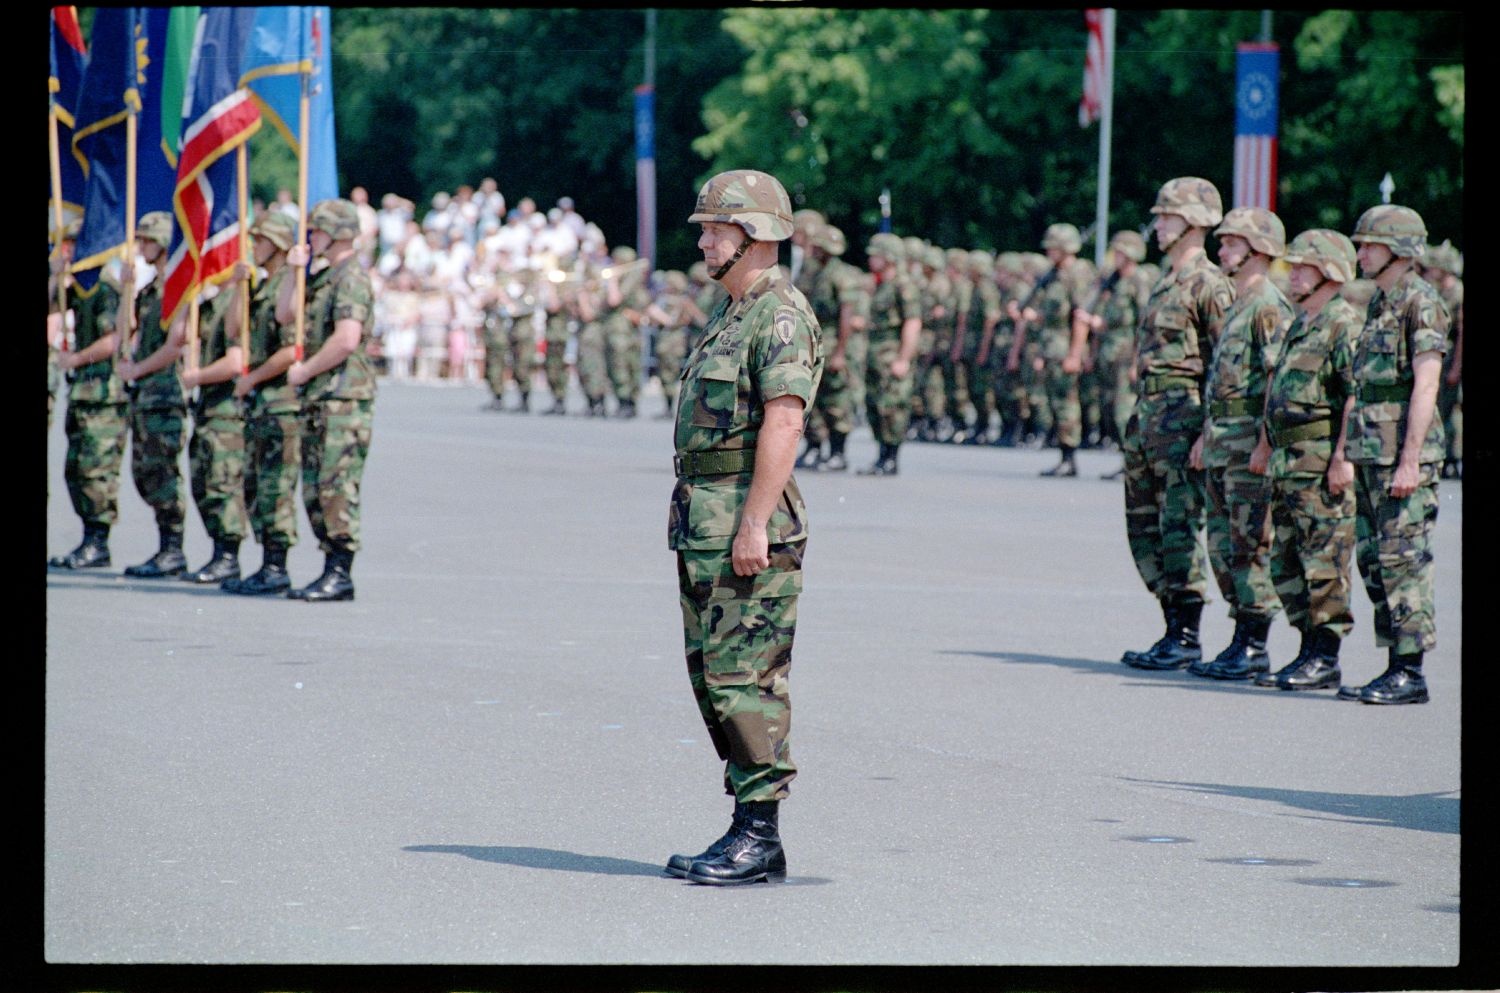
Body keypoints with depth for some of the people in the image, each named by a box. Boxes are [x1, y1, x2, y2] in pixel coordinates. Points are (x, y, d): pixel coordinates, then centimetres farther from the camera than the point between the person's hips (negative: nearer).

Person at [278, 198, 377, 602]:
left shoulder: (352, 278, -12)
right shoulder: (322, 277, 19)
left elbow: (347, 340, -22)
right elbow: (285, 315, 18)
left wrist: (304, 371, -13)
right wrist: (294, 270, 8)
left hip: (344, 398, -10)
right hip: (317, 398, 10)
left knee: (337, 486, -10)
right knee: (314, 489, 10)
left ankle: (340, 575, -10)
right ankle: (332, 572, 13)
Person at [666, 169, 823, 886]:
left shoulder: (781, 314, -13)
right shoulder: (730, 312, 18)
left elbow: (782, 423, -21)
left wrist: (753, 525, -25)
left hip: (745, 523, -10)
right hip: (701, 522, 10)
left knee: (745, 679, -8)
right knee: (711, 676, 11)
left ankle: (759, 837, -5)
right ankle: (744, 828, 15)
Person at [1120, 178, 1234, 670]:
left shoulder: (1209, 284, -10)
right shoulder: (1166, 280, 18)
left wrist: (1209, 431, -19)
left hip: (1182, 412, -10)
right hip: (1147, 410, 10)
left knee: (1179, 525, -9)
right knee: (1143, 524, 10)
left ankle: (1186, 637, -6)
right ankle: (1174, 631, 15)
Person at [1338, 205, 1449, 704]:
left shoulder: (1422, 303, -11)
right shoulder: (1379, 303, 17)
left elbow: (1426, 386, -17)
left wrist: (1410, 461, -22)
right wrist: (1352, 456, 19)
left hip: (1403, 454, -9)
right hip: (1371, 454, 9)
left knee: (1402, 559, -8)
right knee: (1373, 559, 9)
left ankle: (1410, 672, -5)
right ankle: (1396, 666, 14)